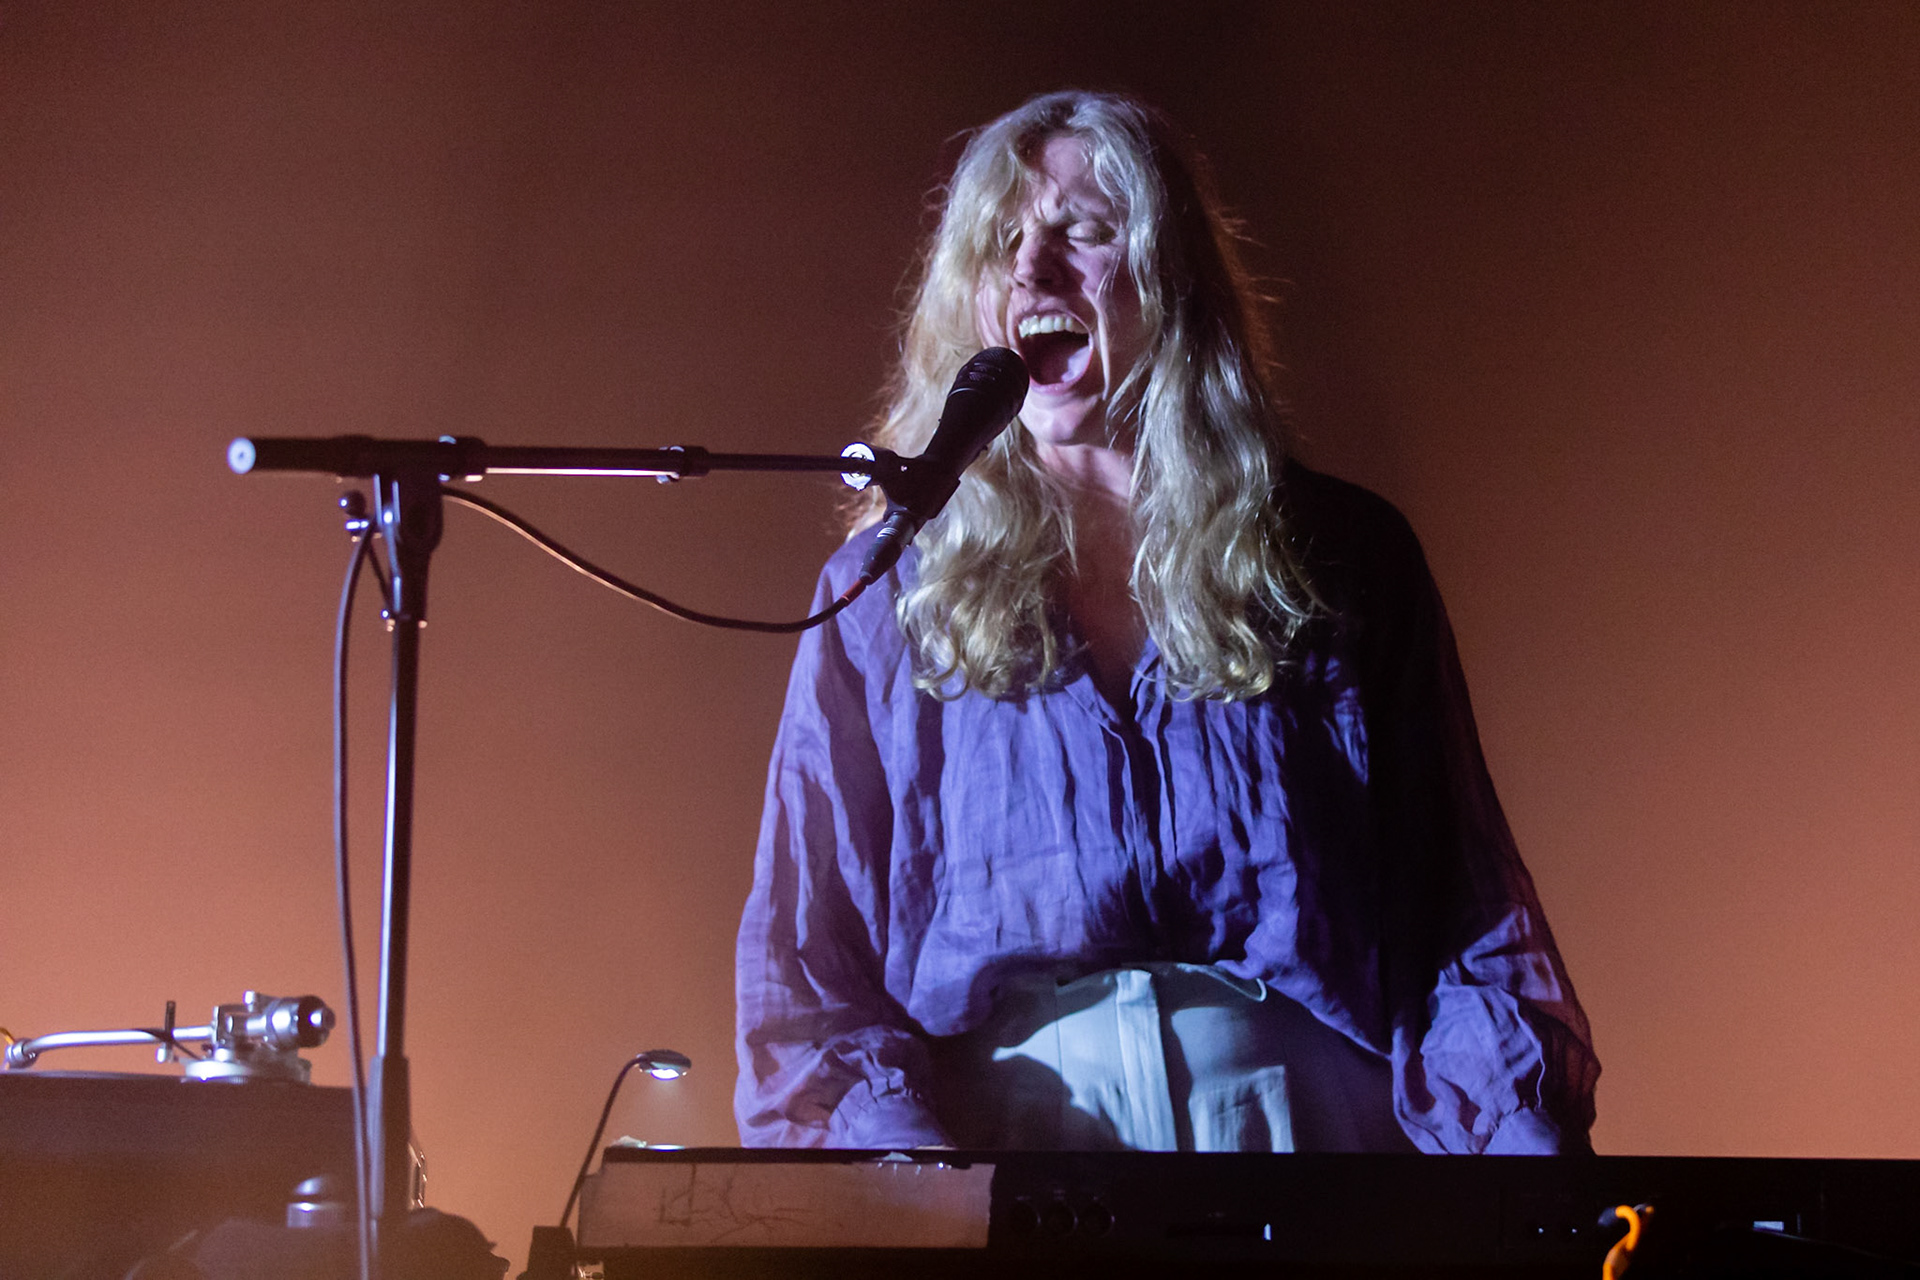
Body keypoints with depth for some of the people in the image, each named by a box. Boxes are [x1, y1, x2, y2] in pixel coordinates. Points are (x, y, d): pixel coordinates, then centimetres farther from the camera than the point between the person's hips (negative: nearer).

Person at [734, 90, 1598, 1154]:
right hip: (1002, 1137, 0)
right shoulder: (883, 596, 11)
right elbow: (800, 958, 8)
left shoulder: (1341, 562, 12)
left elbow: (1469, 923, 9)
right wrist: (901, 1147, -11)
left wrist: (1530, 1134, -8)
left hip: (1309, 1121, 0)